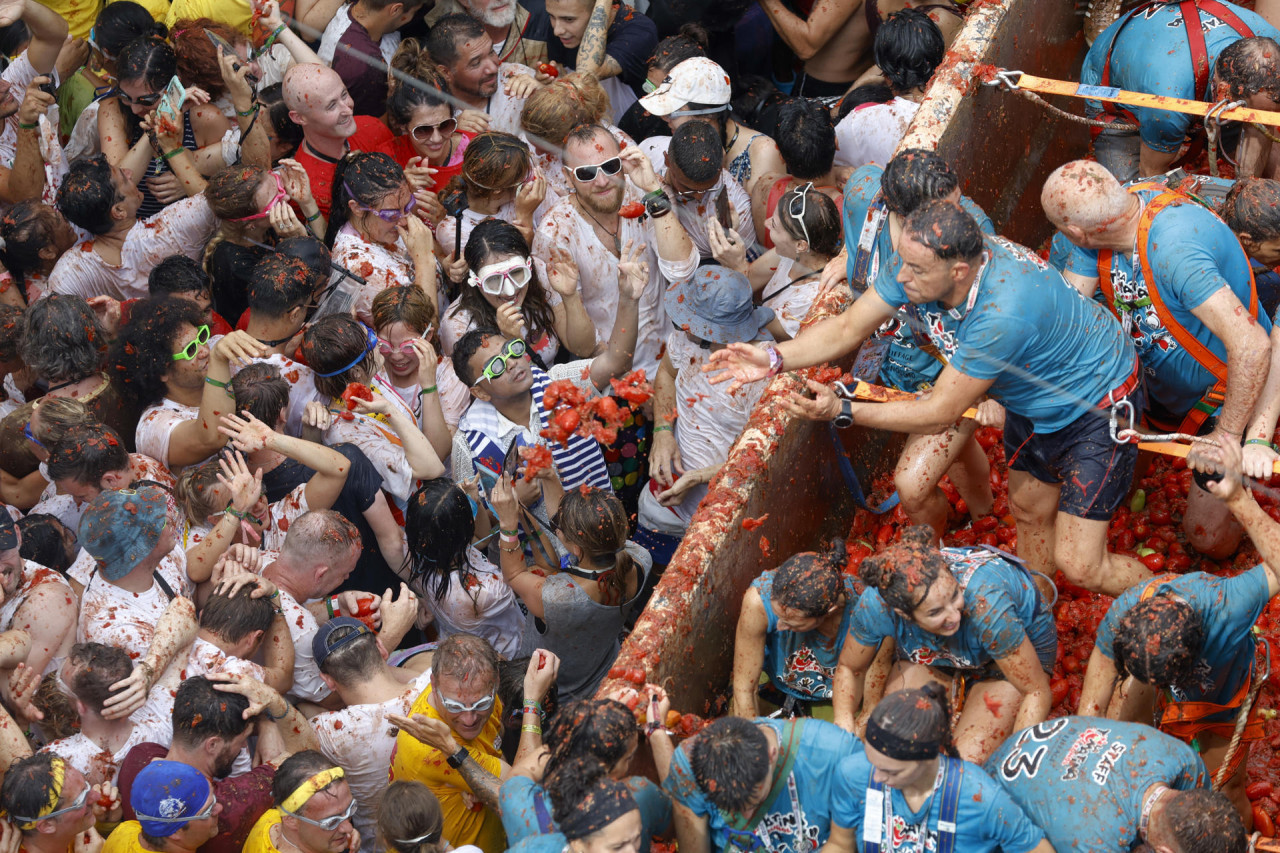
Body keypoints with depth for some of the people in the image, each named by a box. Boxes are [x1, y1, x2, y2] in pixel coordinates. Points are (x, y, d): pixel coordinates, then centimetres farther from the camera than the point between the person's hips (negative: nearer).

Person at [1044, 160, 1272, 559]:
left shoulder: (1172, 248, -40)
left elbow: (1251, 346, -44)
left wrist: (1227, 438, -35)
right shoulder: (1108, 213, -16)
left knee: (1208, 540, -1)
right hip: (1162, 386, 7)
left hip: (1231, 394, -7)